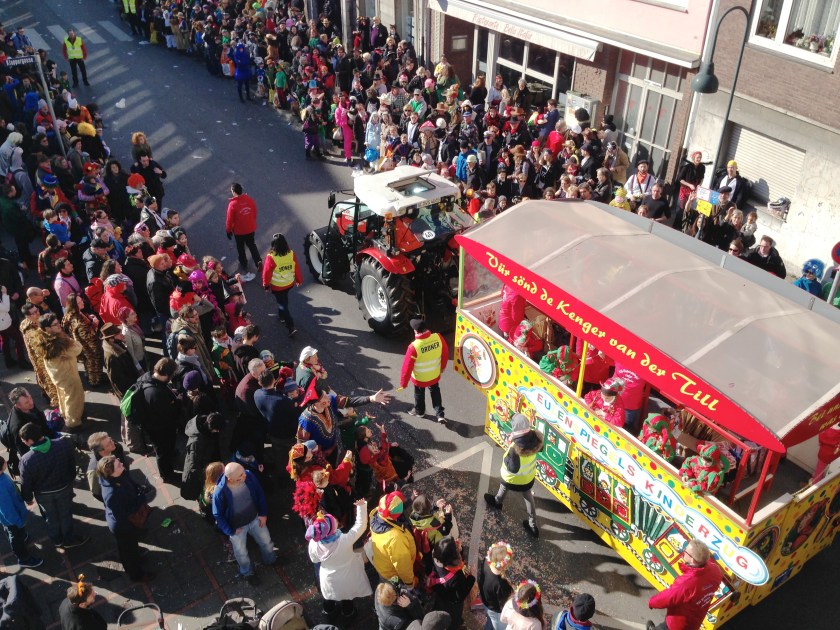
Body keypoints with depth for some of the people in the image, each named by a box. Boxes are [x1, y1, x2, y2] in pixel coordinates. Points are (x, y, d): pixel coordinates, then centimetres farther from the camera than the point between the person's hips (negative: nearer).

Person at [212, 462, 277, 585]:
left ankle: (271, 560, 60)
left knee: (266, 542, 26)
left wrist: (263, 513, -4)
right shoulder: (220, 492, -37)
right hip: (237, 527, -3)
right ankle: (247, 572, 56)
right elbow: (217, 515, -18)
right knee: (241, 553, 24)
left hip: (255, 519, 3)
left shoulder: (249, 475, -27)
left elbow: (259, 493, -7)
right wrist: (231, 531, -11)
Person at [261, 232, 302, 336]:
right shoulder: (291, 254, -16)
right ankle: (282, 315, 52)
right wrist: (299, 279, 13)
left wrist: (266, 285, 0)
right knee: (284, 299, 30)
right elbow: (297, 268, -3)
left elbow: (267, 273, -17)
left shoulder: (271, 258, -28)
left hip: (277, 286, -5)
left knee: (282, 304, 6)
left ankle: (291, 327, 0)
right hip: (289, 284, 5)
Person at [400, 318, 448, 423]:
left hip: (420, 378, -3)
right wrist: (443, 366, 16)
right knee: (435, 392, 29)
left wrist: (403, 383, -8)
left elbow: (407, 366, -23)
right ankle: (440, 414, 34)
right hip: (435, 375, 3)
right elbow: (445, 353, -4)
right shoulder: (438, 337, -23)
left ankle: (419, 411, 51)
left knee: (419, 394, 26)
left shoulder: (414, 346, -35)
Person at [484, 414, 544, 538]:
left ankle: (497, 501, 62)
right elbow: (540, 448, -3)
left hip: (513, 478, -4)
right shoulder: (536, 436, -25)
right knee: (528, 497, 27)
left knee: (503, 487, 30)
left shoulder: (515, 448, -42)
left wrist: (506, 459, -17)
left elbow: (513, 469, -31)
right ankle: (533, 525, 38)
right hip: (529, 476, 4)